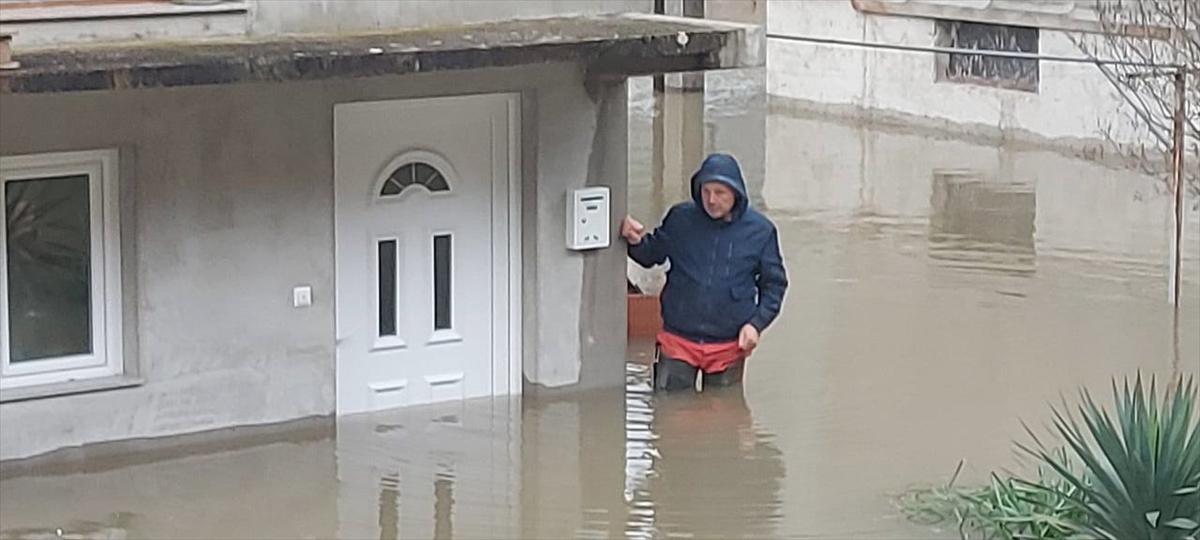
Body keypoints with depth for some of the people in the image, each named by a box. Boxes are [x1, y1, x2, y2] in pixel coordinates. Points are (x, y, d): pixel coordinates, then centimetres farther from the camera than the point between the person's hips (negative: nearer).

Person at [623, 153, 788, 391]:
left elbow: (774, 283, 6)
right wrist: (636, 242, -13)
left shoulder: (760, 230, -3)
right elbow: (652, 254, 11)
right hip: (678, 341, 0)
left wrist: (756, 323, -7)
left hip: (729, 347, 0)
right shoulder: (680, 218, -4)